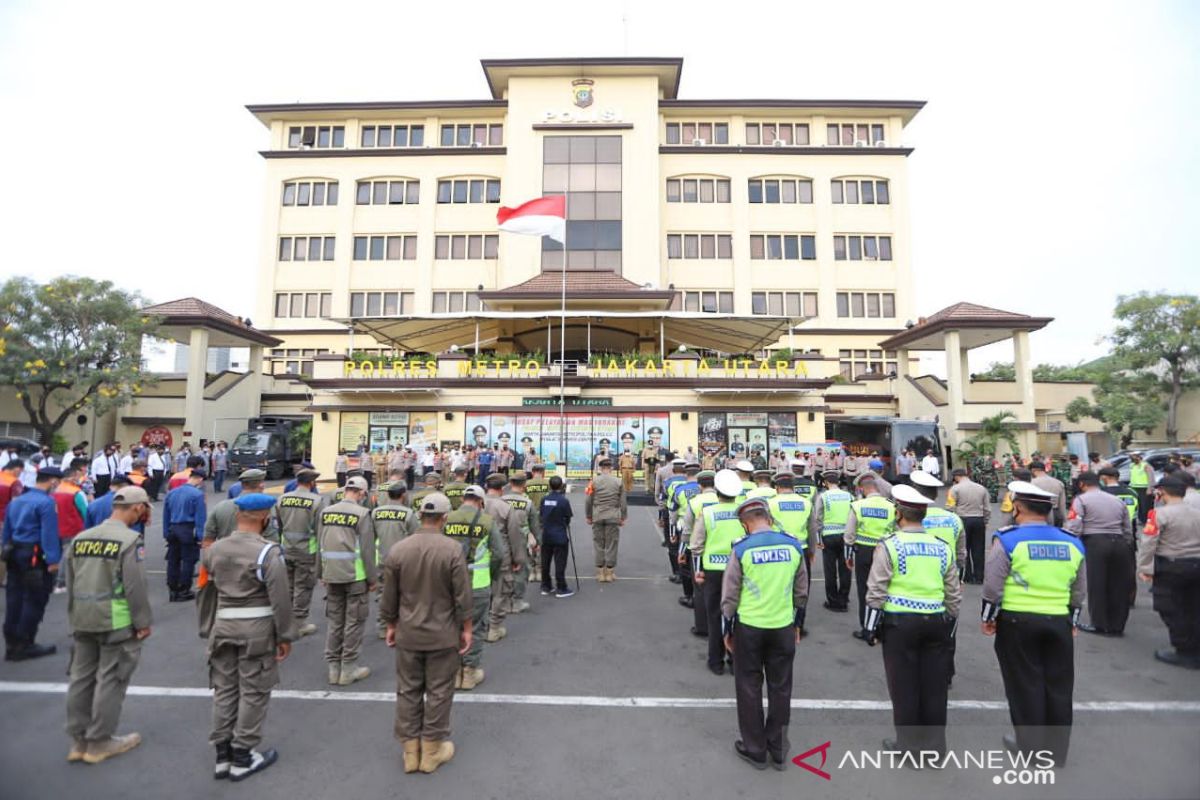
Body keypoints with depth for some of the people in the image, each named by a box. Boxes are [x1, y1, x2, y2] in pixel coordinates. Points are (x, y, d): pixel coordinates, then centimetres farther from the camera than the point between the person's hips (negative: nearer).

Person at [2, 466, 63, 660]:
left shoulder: (17, 500, 12)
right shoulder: (46, 502, -16)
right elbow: (49, 533, -21)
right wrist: (53, 560, -19)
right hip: (35, 556, -9)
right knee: (34, 600, 2)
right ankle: (24, 645, 8)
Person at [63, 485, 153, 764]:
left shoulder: (80, 539, 5)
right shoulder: (130, 540, -17)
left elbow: (70, 583, 12)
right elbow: (135, 586, -16)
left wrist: (74, 617, 22)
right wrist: (143, 622, -6)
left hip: (83, 621, 7)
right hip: (117, 621, -7)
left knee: (82, 676, 16)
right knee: (110, 679, 5)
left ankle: (78, 740, 28)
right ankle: (99, 742, 16)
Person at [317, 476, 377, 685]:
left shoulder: (325, 512, 5)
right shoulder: (362, 514, -12)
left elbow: (320, 545, 10)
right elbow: (367, 550, -12)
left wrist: (321, 574, 18)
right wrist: (372, 579, -4)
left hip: (332, 575, 6)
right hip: (355, 576, -5)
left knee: (335, 621, 16)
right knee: (354, 622, 6)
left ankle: (333, 667, 24)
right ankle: (349, 669, 13)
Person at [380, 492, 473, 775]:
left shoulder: (397, 550, -7)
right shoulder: (453, 549, -18)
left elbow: (389, 597, 2)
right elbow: (462, 596, -13)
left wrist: (391, 625, 16)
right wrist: (467, 628, -1)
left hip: (408, 634, 3)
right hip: (443, 635, -3)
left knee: (408, 691, 17)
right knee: (438, 692, 12)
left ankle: (411, 750, 29)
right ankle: (432, 750, 24)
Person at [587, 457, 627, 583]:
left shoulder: (594, 481, -2)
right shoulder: (618, 482, 0)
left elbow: (589, 500, 0)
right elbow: (622, 502, 2)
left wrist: (588, 516, 11)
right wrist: (623, 517, 11)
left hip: (597, 517, 1)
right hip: (613, 517, 0)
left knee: (599, 545, 8)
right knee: (611, 545, 6)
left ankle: (600, 573, 13)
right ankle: (610, 573, 11)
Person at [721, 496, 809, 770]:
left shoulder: (741, 549, -15)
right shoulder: (793, 545, -4)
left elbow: (730, 595, -9)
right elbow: (801, 591, 6)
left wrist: (727, 629, 4)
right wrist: (798, 623, 19)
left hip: (749, 627, -3)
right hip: (783, 626, 3)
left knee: (749, 688, 13)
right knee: (780, 687, 17)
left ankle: (755, 750, 25)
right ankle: (778, 750, 30)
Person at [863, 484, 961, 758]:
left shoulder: (889, 545, -10)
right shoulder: (942, 547, 5)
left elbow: (876, 592, -11)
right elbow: (954, 593, 11)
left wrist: (871, 625, -1)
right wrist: (950, 624, 22)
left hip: (899, 622, -5)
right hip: (936, 621, 5)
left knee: (904, 686, 7)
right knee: (934, 686, 14)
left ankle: (908, 744, 18)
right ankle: (934, 745, 26)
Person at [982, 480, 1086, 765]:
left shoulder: (1008, 539, -12)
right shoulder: (1072, 543, 4)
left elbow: (993, 586, -12)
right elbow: (1079, 591, 13)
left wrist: (988, 617, 1)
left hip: (1017, 622, -4)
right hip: (1059, 622, 4)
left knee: (1025, 684, 9)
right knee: (1058, 686, 15)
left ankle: (1030, 747, 20)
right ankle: (1057, 750, 28)